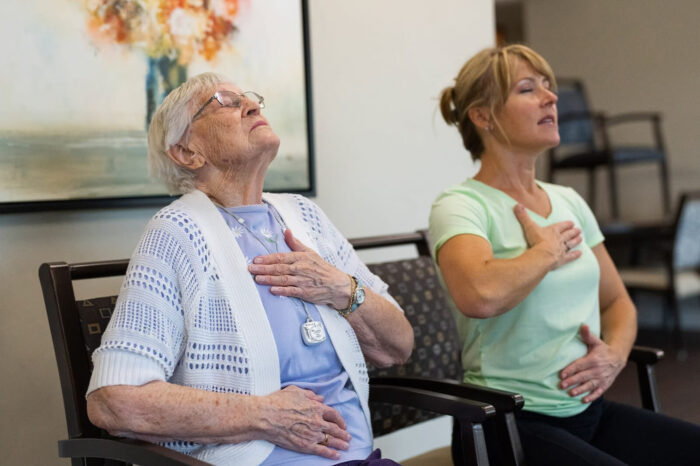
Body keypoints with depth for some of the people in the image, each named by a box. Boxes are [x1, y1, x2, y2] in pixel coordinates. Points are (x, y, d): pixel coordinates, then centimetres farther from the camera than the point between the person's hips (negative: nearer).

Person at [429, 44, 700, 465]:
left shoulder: (569, 202, 13)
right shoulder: (460, 206, -9)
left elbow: (617, 301, 21)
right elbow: (480, 296, -30)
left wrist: (615, 353, 0)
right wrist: (548, 251, -12)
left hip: (591, 410, 7)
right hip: (513, 422, -7)